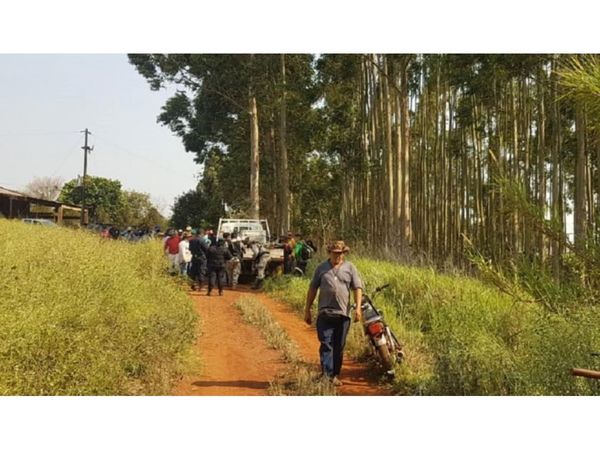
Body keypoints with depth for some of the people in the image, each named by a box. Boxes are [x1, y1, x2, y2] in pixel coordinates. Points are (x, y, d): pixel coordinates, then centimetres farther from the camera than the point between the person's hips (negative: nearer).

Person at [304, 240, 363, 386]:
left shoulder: (350, 268, 9)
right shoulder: (321, 268, 9)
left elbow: (357, 288, 3)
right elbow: (312, 289, 11)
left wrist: (358, 307, -10)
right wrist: (307, 310, 8)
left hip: (343, 314, 1)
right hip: (325, 313, -1)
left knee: (339, 347, 8)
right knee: (326, 344, -9)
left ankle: (335, 375, 19)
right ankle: (326, 374, -13)